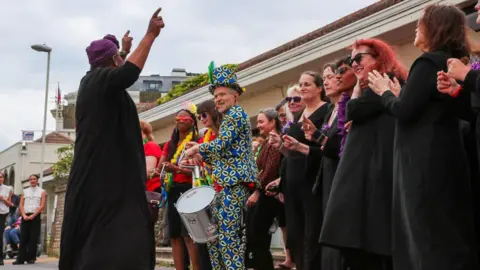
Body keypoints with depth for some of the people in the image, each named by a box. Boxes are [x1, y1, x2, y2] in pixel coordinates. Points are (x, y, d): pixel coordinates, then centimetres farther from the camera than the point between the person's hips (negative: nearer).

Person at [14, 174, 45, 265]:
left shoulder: (42, 192, 7)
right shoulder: (25, 191, 16)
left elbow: (42, 206, -3)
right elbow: (21, 205, 9)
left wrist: (33, 215, -14)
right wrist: (24, 215, -8)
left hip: (35, 216, -2)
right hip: (25, 216, 3)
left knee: (33, 238, -5)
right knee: (23, 238, -2)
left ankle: (31, 258, -2)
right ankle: (21, 258, -3)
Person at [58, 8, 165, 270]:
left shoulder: (93, 81, 17)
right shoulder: (100, 79, -11)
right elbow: (128, 74, -33)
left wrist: (123, 49, 53)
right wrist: (150, 35, -28)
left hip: (101, 174, 10)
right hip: (105, 176, -10)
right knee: (109, 240, -13)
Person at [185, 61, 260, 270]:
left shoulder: (236, 113, -6)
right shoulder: (229, 117, 24)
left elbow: (221, 144, -19)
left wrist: (197, 148, -6)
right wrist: (202, 156, 12)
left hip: (233, 184, -10)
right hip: (226, 183, 10)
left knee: (228, 236, -11)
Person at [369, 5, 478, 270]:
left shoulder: (428, 62, -12)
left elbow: (403, 111, -17)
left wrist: (384, 91, 2)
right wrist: (396, 92, 18)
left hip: (425, 161, -9)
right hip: (445, 156, 9)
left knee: (430, 237, -5)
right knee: (452, 233, 11)